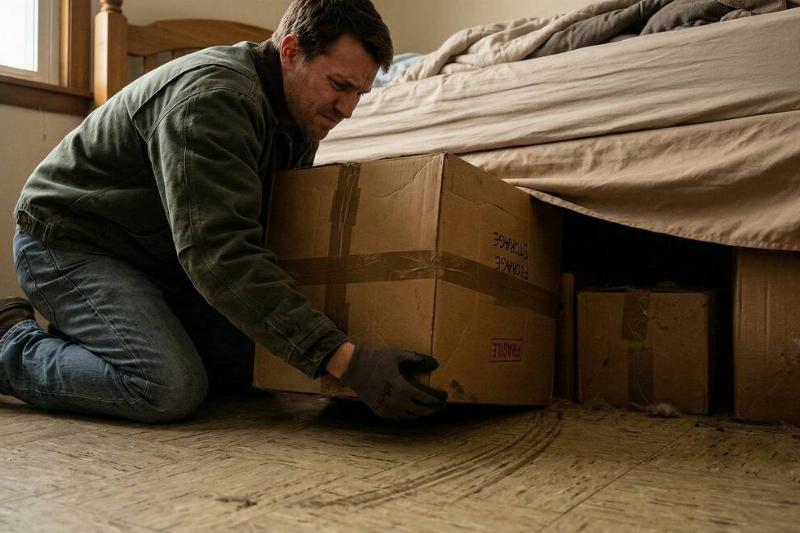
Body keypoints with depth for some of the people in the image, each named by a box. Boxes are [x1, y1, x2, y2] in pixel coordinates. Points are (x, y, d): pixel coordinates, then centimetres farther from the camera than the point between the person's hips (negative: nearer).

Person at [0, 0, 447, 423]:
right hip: (70, 243, -8)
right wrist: (347, 361, -45)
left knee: (250, 365, 2)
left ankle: (90, 330, 16)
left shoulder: (298, 115, -1)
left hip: (162, 257, 9)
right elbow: (222, 254, -40)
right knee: (171, 389, -26)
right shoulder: (212, 96, -30)